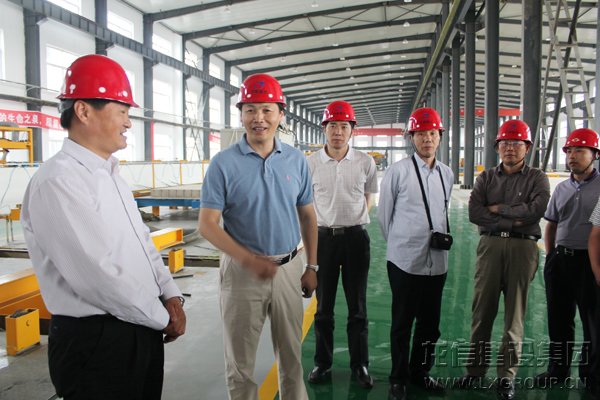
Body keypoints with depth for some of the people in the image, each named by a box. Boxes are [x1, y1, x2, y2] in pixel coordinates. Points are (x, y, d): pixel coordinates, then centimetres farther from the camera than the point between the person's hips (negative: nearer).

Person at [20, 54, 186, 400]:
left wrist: (171, 297, 0)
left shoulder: (111, 173, 10)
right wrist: (162, 318, -12)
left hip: (141, 329, 8)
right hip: (96, 340, -8)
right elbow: (98, 274, -24)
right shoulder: (58, 181, -20)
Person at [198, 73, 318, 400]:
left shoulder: (296, 160, 2)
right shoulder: (224, 163, -8)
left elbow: (307, 216, 10)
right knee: (240, 361, 11)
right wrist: (249, 260, -23)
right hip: (242, 271, -2)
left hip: (289, 269, 3)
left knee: (291, 355, 18)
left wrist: (312, 266, 9)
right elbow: (207, 224, -11)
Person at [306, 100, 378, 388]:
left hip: (355, 237, 0)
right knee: (323, 306, 11)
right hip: (323, 237, 0)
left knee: (357, 307, 10)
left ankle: (360, 365, 25)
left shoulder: (365, 162, -1)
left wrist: (354, 221, 1)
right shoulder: (310, 163, -3)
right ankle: (323, 364, 26)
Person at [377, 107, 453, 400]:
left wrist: (441, 236, 11)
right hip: (405, 261, -5)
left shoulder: (447, 174, 7)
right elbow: (384, 214, -1)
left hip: (437, 262, 5)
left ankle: (420, 372, 36)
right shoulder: (398, 171, -9)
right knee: (402, 324, 7)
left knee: (430, 323, 16)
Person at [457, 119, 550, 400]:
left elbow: (536, 210, -11)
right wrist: (513, 221, -8)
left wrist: (498, 208, -4)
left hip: (522, 247, -1)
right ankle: (476, 369, 16)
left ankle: (507, 375, 13)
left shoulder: (537, 178, 8)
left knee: (514, 314, 3)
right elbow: (474, 213, -2)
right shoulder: (486, 178, 13)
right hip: (490, 245, 1)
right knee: (482, 310, 4)